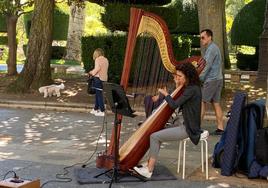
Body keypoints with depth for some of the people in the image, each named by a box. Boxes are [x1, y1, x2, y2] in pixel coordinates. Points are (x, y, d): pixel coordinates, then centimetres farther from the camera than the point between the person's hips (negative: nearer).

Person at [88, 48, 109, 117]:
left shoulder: (98, 59, -9)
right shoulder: (106, 60, 14)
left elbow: (97, 68, -18)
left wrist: (92, 72, -1)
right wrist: (93, 72, 18)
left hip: (98, 78, -8)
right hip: (104, 78, 8)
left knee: (99, 94, -6)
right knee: (98, 94, 17)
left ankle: (102, 111, -8)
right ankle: (95, 109, 25)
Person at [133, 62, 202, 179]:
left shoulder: (192, 89, -20)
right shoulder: (190, 88, 10)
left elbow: (174, 105, -21)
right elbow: (179, 106, 14)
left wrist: (165, 94, -4)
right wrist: (178, 87, 9)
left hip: (188, 129, -10)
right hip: (185, 124, 10)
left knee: (155, 136, -11)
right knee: (158, 131, 15)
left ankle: (149, 170, -5)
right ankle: (150, 163, 15)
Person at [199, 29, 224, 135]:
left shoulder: (211, 48, -12)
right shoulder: (214, 47, 19)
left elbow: (207, 66, -17)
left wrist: (199, 79, -14)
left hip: (211, 80, -10)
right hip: (218, 79, 10)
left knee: (202, 102, -7)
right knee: (216, 103, 8)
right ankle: (220, 128, 8)